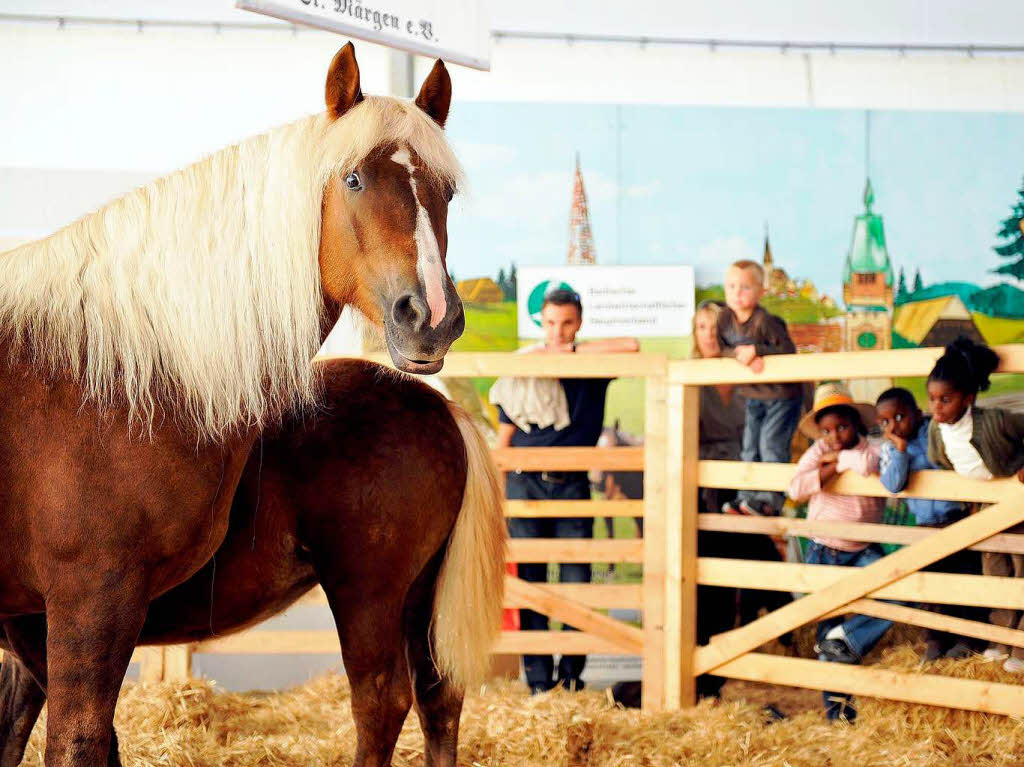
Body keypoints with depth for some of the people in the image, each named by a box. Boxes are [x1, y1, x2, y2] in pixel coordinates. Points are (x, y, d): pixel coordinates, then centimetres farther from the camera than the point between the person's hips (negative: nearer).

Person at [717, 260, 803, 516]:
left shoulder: (765, 321, -24)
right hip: (753, 395, 7)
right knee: (749, 447, 11)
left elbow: (788, 351, -25)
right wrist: (740, 353, -25)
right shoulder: (725, 317, -4)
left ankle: (769, 500, -4)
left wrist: (755, 350, -31)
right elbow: (723, 349, -4)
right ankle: (747, 497, 18)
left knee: (771, 444, -9)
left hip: (781, 393, -7)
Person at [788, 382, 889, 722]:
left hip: (862, 551, -1)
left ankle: (844, 638, -10)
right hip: (823, 551, 1)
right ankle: (836, 700, 15)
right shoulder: (818, 452, -2)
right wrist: (834, 467, -20)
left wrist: (839, 457, -18)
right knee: (826, 623, 4)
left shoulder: (870, 448, -8)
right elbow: (796, 489, -19)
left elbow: (870, 464, -34)